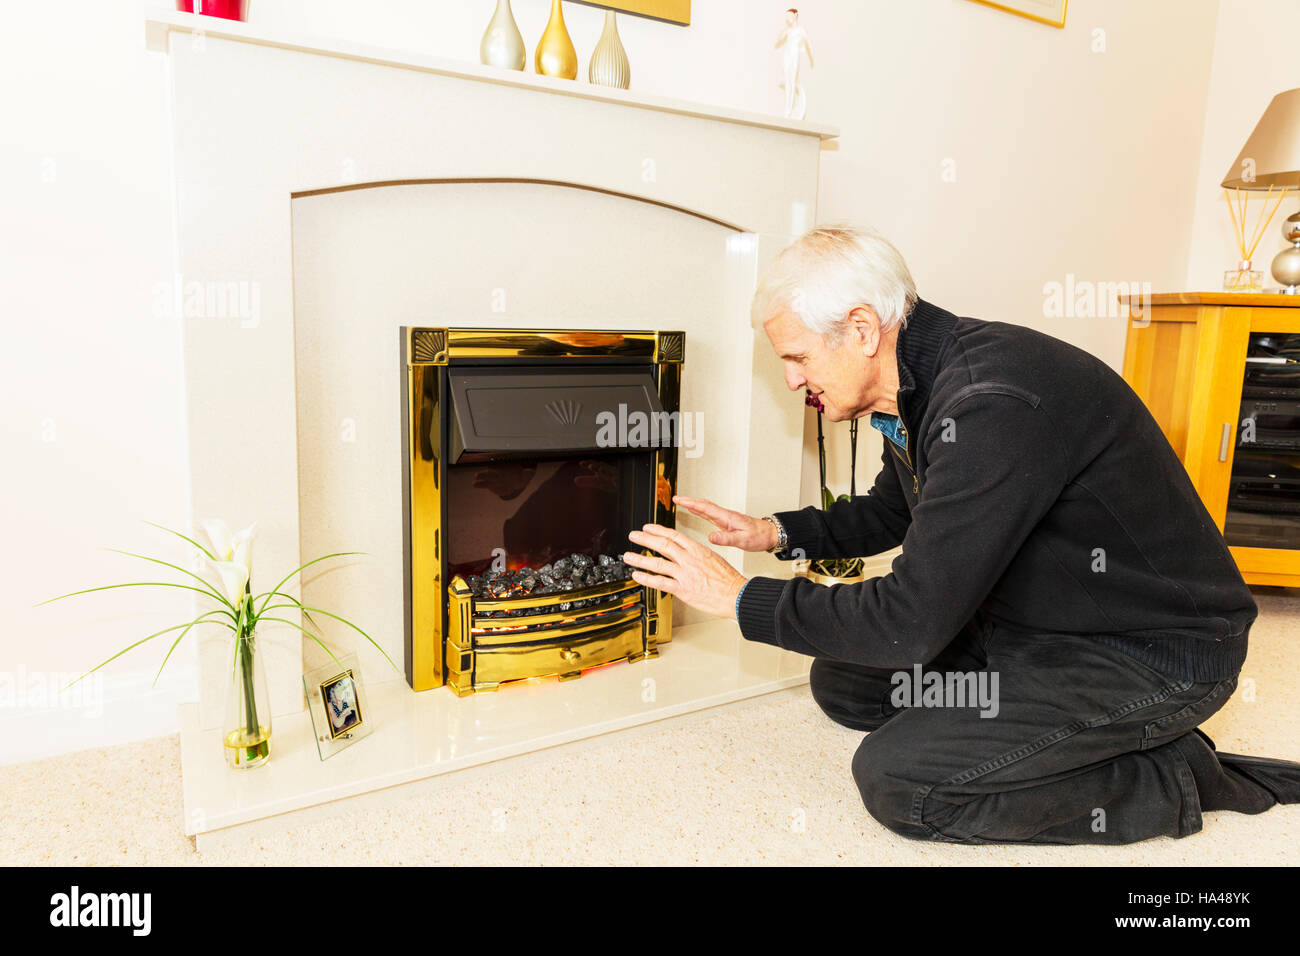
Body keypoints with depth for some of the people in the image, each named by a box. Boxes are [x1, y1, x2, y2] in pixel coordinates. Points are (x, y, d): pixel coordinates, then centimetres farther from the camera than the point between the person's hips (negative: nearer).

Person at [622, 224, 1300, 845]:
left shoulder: (996, 402, -32)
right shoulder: (920, 386, 0)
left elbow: (910, 621, -32)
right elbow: (890, 513, 20)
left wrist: (742, 598, -20)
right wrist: (775, 533, 5)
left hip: (1156, 653, -9)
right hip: (1039, 623, 10)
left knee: (896, 779, -19)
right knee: (841, 681, 6)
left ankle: (1172, 778, -2)